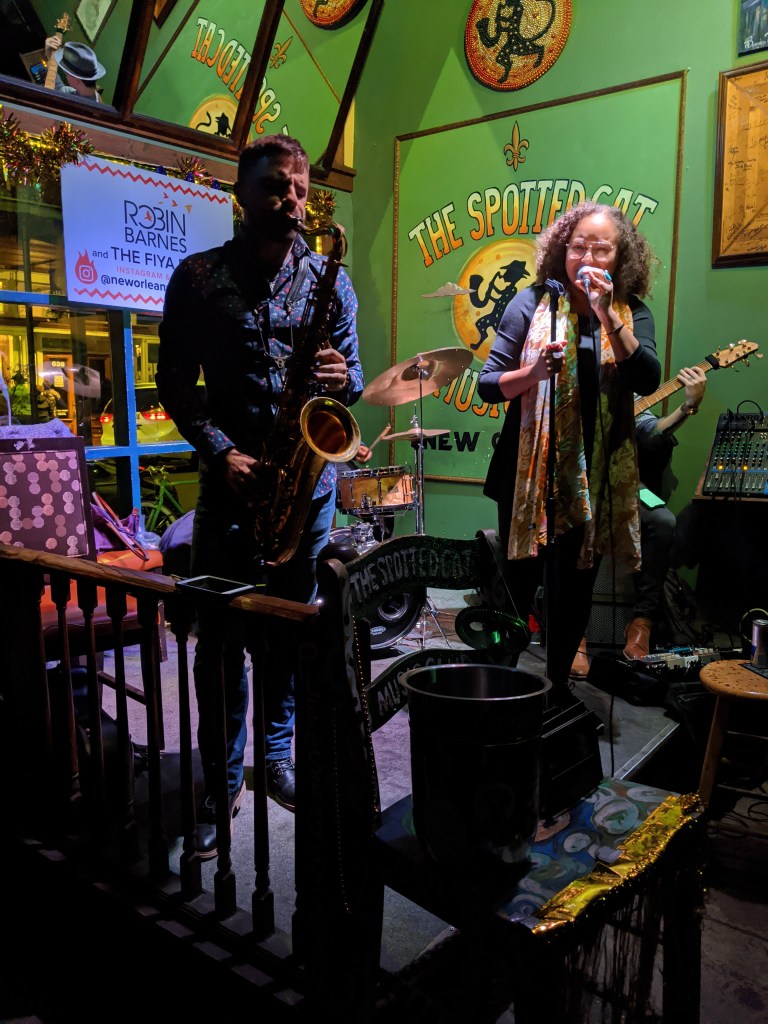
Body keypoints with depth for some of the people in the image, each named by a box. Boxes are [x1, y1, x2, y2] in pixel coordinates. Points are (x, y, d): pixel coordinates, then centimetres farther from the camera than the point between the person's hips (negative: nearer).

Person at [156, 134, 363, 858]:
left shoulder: (329, 279, 7)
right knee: (220, 637, 2)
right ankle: (221, 781, 19)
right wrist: (221, 451, -12)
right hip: (231, 478, -1)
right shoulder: (198, 277, 3)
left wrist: (342, 377, -15)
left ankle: (277, 753, 31)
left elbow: (355, 379, 9)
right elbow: (174, 383, 2)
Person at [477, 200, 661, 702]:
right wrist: (532, 373, -24)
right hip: (530, 470, -2)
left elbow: (648, 381, -14)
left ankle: (558, 680, 32)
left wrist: (608, 316, -22)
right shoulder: (533, 302, -2)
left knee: (577, 585, 12)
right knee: (520, 584, 6)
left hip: (596, 475, 2)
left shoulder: (632, 312, 3)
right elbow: (488, 383, -5)